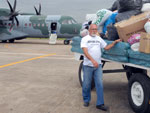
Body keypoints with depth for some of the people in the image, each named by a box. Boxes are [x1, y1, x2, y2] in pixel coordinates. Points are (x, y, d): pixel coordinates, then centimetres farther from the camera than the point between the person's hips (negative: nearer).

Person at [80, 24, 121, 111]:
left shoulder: (99, 39, 14)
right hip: (88, 65, -4)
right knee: (87, 84, 6)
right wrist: (92, 60, -30)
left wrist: (115, 42, 6)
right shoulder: (85, 39, -3)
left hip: (98, 65, 4)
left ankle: (100, 104, 4)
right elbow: (85, 51, -16)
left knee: (100, 84, -1)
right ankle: (86, 100, 26)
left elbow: (106, 47, 20)